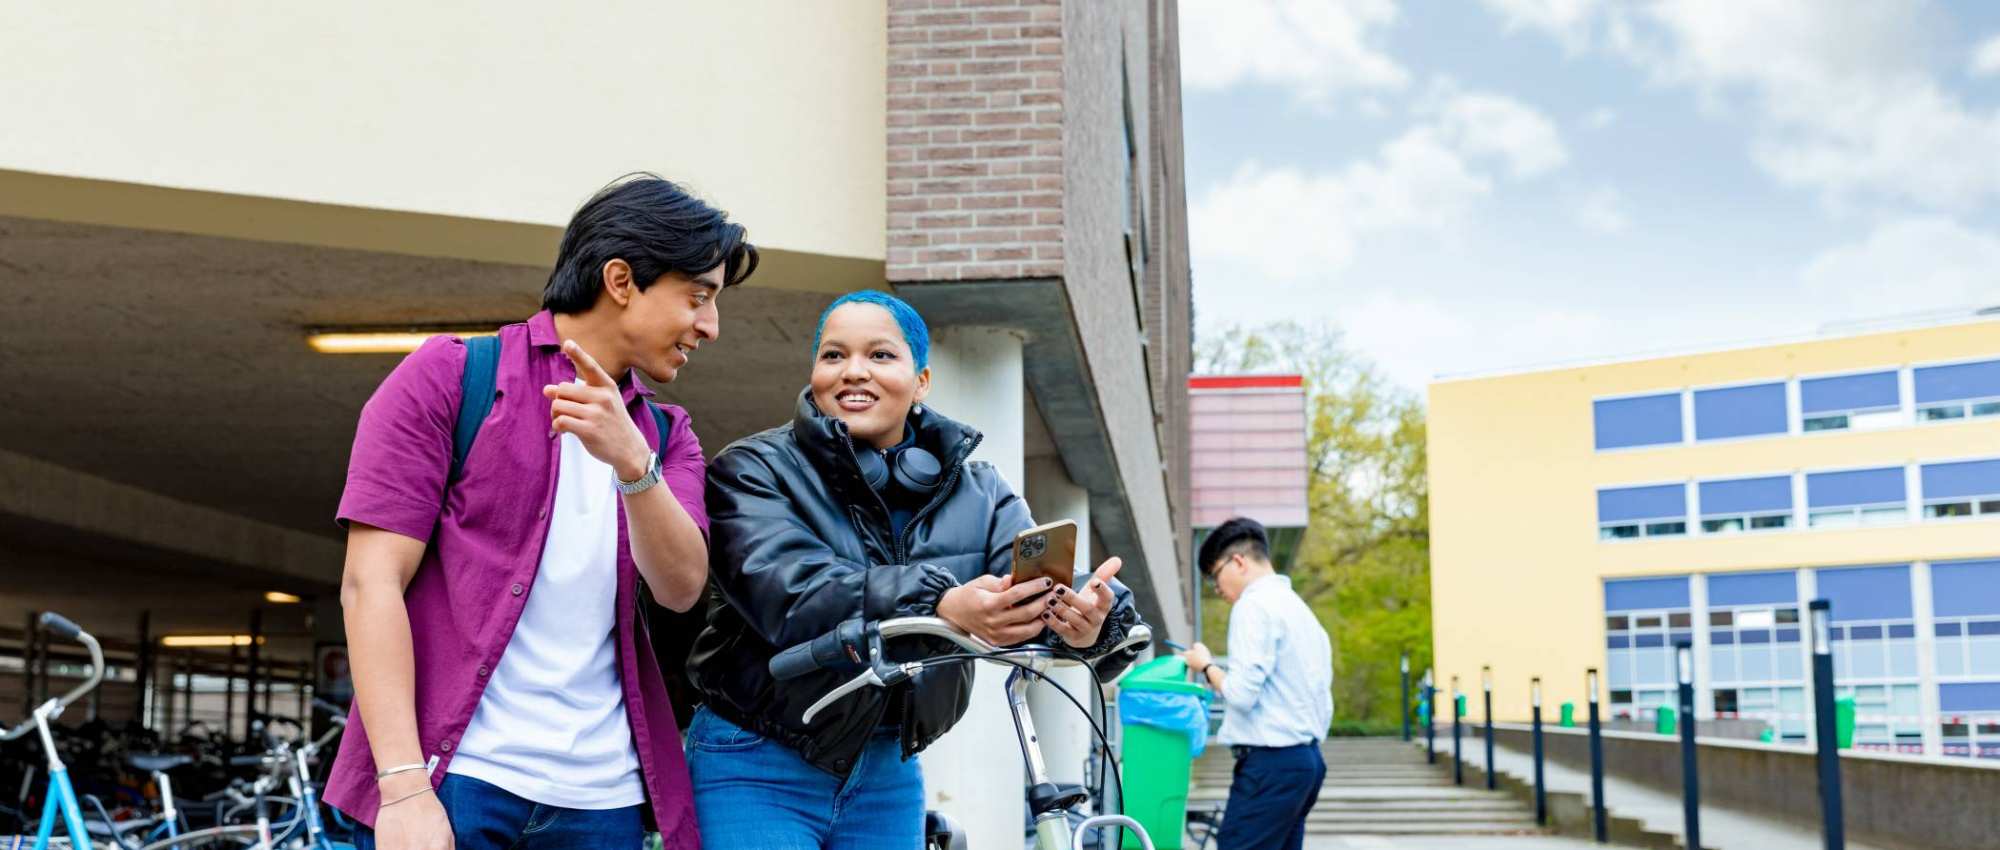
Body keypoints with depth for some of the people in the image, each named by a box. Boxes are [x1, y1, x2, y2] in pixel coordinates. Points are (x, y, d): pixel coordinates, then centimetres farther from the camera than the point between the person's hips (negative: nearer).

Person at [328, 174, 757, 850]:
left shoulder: (666, 435, 13)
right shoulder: (449, 377, 0)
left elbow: (680, 586, -3)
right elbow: (372, 582, -7)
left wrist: (631, 462, -21)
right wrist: (403, 785, -16)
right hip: (455, 777, -4)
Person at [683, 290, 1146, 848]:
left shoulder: (977, 493, 4)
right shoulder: (754, 471, -7)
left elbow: (1039, 580, -13)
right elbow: (791, 593, -25)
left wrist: (1088, 618, -38)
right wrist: (942, 607, -41)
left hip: (889, 778, 4)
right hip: (758, 775, -4)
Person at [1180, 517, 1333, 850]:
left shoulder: (1254, 604, -9)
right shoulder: (1299, 607, 20)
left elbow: (1242, 693, -17)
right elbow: (1324, 705, 20)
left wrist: (1206, 667, -1)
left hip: (1270, 762, -10)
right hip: (1307, 758, 10)